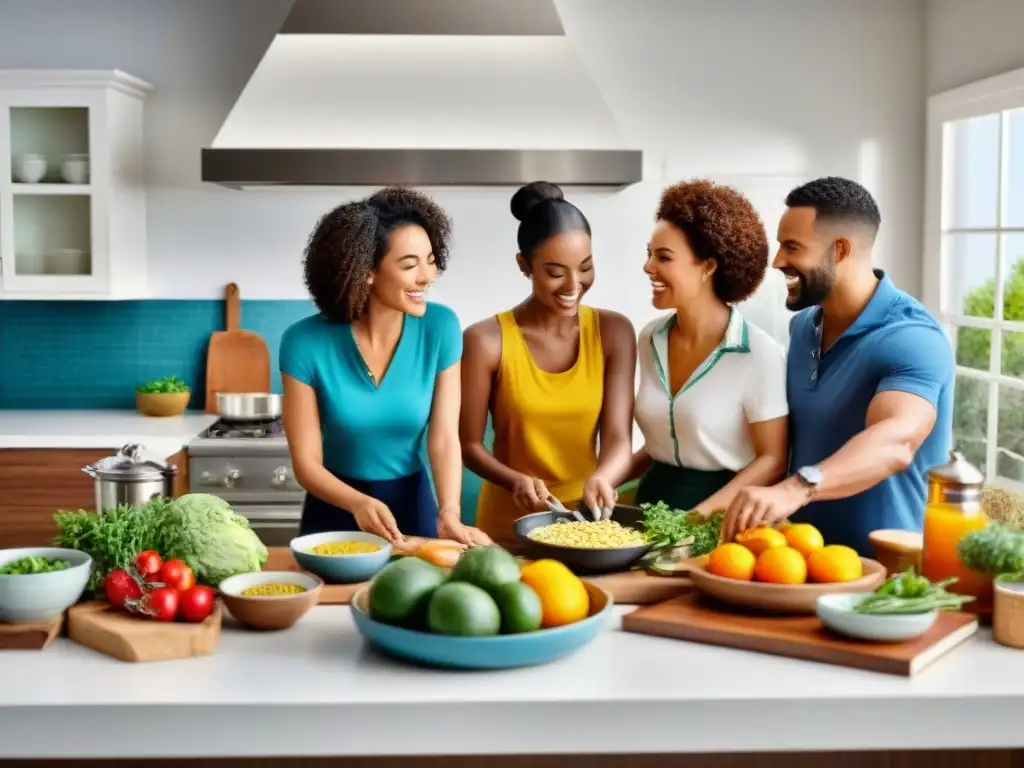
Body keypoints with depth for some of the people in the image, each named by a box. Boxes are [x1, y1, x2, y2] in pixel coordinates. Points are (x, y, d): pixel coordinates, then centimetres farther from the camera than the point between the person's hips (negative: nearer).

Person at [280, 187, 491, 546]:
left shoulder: (440, 328, -14)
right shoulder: (306, 343, -19)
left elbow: (444, 439, -14)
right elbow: (306, 462, -15)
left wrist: (449, 515, -31)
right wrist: (359, 503, -33)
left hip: (413, 505, 1)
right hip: (336, 511, -1)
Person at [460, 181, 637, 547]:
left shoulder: (613, 332, -2)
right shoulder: (486, 340, -8)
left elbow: (619, 438, -7)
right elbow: (469, 444, -2)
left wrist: (602, 478, -27)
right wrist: (515, 481, -20)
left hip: (585, 517, 2)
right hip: (509, 526, -1)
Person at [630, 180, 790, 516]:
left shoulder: (759, 354, -13)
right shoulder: (650, 338, 5)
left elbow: (773, 459, -9)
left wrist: (700, 515, -18)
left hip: (722, 516, -4)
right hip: (653, 502, 4)